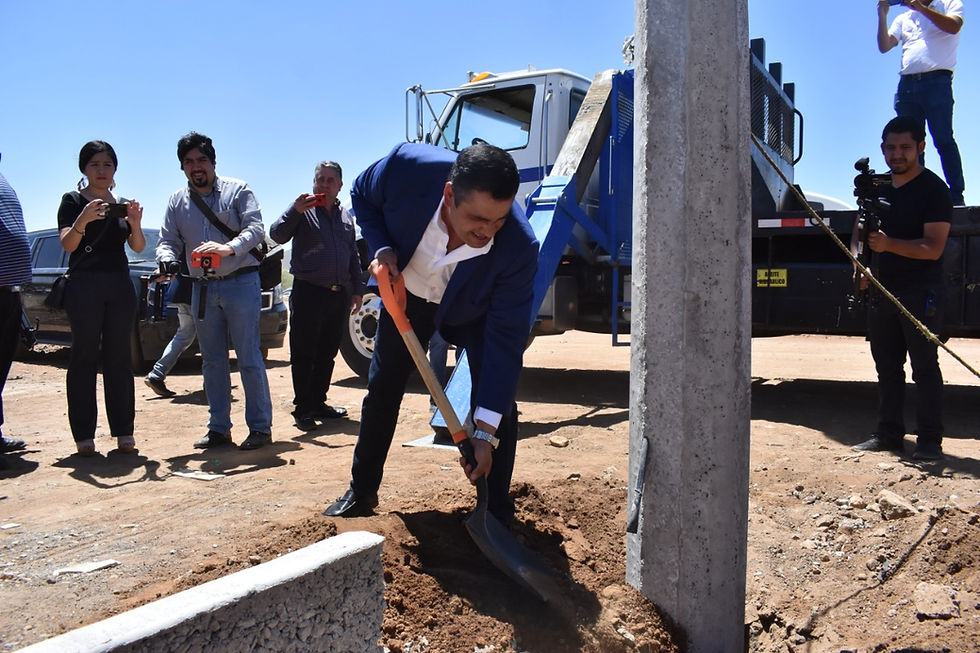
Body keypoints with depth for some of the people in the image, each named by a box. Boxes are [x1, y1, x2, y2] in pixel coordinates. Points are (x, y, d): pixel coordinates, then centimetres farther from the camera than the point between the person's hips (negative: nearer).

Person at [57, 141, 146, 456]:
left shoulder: (123, 204, 16)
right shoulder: (73, 201, 5)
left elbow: (138, 247, 6)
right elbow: (67, 244, -9)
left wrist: (135, 224, -15)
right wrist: (83, 220, -29)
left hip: (120, 287, 4)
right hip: (85, 286, -3)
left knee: (119, 358, 2)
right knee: (84, 358, -4)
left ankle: (124, 431, 3)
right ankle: (84, 435, -2)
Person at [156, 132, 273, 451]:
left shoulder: (238, 190, 2)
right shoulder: (177, 202, 13)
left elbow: (255, 229, -11)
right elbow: (167, 241, 9)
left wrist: (228, 248, -29)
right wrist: (167, 257, -15)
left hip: (240, 283, -5)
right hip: (203, 289, 5)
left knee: (249, 358, -5)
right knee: (212, 361, 9)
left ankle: (260, 427, 2)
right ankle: (219, 428, 18)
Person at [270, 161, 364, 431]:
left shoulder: (345, 216, 17)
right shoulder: (304, 211, 1)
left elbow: (353, 257, 21)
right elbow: (277, 235, -14)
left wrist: (357, 290, 16)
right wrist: (295, 210, -25)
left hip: (338, 295, 6)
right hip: (308, 293, -5)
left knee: (327, 354, 13)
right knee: (303, 355, -1)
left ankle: (318, 403, 24)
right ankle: (302, 409, 7)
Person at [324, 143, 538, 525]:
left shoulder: (518, 247, -39)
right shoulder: (407, 168, -37)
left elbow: (505, 340, -34)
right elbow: (363, 195, -11)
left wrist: (485, 433, -35)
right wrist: (381, 248, -29)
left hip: (474, 310, -2)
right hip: (406, 293, 2)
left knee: (498, 401, -15)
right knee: (381, 390, 12)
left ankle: (496, 518, 2)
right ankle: (361, 493, 33)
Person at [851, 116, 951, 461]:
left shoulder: (933, 190, -8)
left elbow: (933, 248, -16)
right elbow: (858, 232, 18)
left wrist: (890, 244, -31)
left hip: (921, 292, -7)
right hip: (883, 290, 7)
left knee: (924, 365, -4)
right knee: (887, 365, 11)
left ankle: (929, 440, 2)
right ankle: (889, 434, 19)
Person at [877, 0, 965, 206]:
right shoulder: (903, 18, 24)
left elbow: (953, 26, -8)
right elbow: (884, 46, 12)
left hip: (937, 82, -4)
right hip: (907, 84, 5)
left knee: (943, 140, -10)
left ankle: (956, 195, -9)